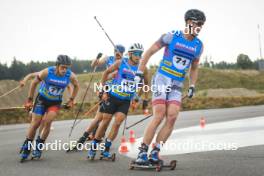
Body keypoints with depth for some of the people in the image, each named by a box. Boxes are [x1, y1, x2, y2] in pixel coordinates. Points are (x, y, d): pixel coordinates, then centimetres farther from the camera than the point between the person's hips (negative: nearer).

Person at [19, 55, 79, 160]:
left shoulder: (70, 76, -21)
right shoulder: (47, 72, -25)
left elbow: (76, 86, 3)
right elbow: (34, 83, -8)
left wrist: (71, 100, 1)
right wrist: (29, 99, -4)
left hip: (56, 102, 1)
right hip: (42, 99, -1)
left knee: (48, 122, -19)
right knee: (35, 123, -3)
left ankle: (38, 147, -3)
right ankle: (26, 148, 13)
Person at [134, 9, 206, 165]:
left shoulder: (199, 45, 7)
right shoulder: (172, 36, -6)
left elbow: (194, 68, 22)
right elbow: (149, 52, -1)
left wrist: (192, 86, 10)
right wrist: (139, 73, -5)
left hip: (177, 86, 4)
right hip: (161, 80, -4)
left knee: (172, 117, -13)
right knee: (159, 117, -16)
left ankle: (154, 153, -5)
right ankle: (142, 152, -9)